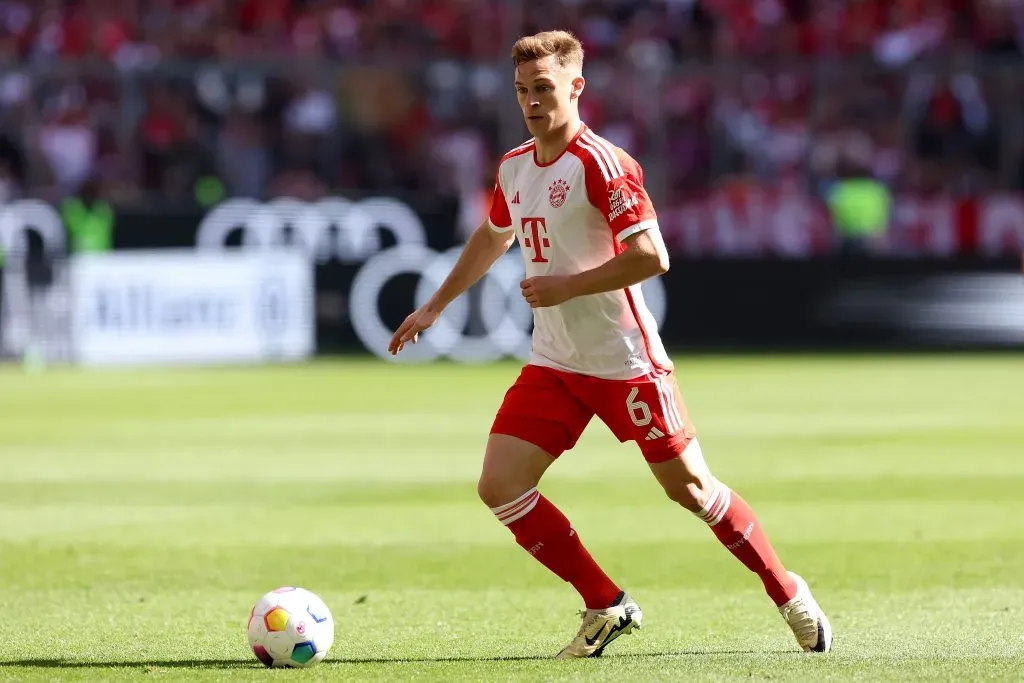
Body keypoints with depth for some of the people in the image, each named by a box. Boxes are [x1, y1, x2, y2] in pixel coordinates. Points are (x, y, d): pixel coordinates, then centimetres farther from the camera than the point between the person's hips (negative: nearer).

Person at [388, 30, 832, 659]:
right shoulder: (514, 168, 8)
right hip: (553, 364, 7)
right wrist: (433, 308, 32)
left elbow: (651, 256, -24)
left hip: (625, 360, -7)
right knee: (500, 486, -6)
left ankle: (790, 596, 19)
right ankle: (607, 608, 7)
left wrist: (566, 286, -21)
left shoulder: (601, 163, -16)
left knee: (689, 487, -1)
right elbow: (493, 238, 29)